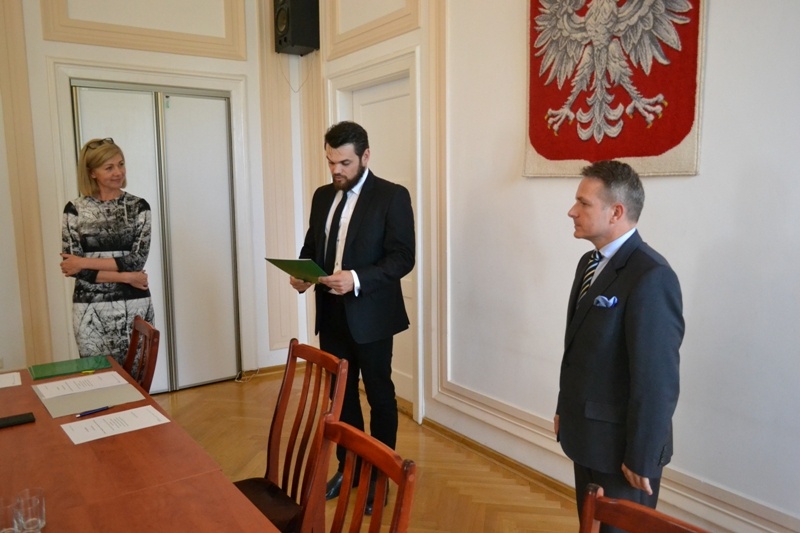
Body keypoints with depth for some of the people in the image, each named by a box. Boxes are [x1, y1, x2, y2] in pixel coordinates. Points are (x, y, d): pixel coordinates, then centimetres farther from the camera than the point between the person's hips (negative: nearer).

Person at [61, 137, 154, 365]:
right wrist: (125, 277, -12)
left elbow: (138, 260, -8)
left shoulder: (138, 206, 1)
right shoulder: (75, 209, 0)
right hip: (91, 309, 0)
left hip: (134, 307, 0)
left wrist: (86, 262, -13)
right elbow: (72, 266, -5)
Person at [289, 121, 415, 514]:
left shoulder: (392, 196, -9)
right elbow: (311, 246, 15)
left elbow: (402, 257, -15)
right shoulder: (322, 196, 9)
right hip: (331, 315, 6)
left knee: (379, 396, 10)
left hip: (370, 316, -6)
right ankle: (348, 468, 34)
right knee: (340, 395, 16)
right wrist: (301, 273, -6)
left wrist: (357, 279, -28)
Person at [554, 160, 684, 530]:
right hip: (588, 434, 8)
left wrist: (641, 458, -18)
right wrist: (566, 409, 15)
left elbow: (657, 379, -23)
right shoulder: (590, 263, 6)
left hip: (621, 445, -8)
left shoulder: (651, 277, -23)